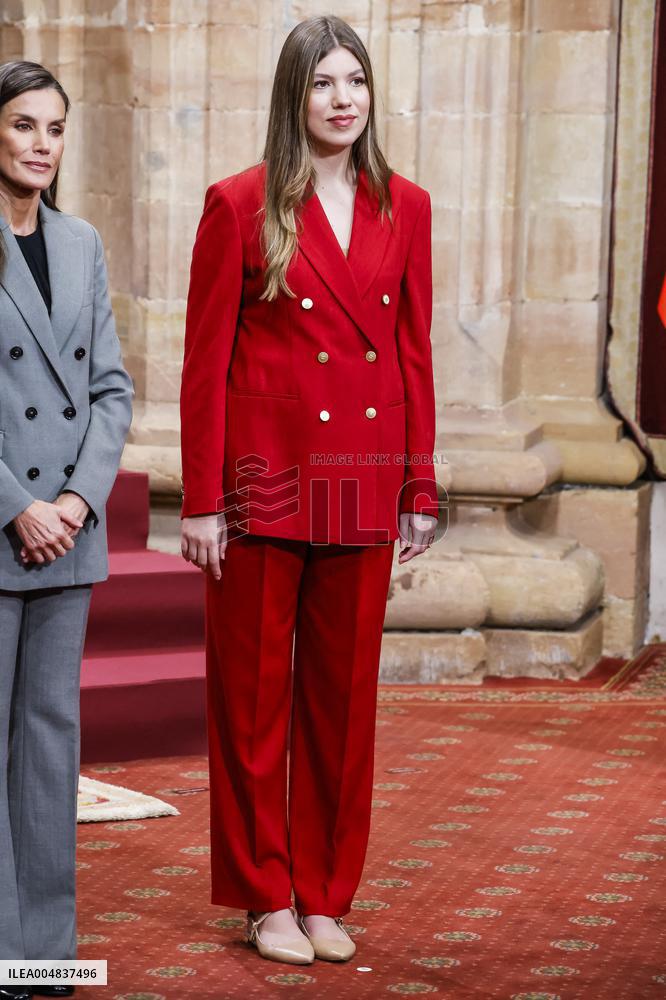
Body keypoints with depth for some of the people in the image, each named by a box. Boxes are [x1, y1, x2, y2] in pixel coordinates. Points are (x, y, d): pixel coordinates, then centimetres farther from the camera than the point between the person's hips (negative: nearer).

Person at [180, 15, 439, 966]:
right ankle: (266, 898, 16)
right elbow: (204, 362, -4)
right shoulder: (241, 206, -4)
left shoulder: (404, 209, 7)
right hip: (265, 483, -3)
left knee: (344, 693, 9)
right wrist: (202, 499, -8)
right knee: (254, 692, 5)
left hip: (363, 487, 4)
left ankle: (326, 896, 20)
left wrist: (420, 489, 6)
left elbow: (415, 355, 10)